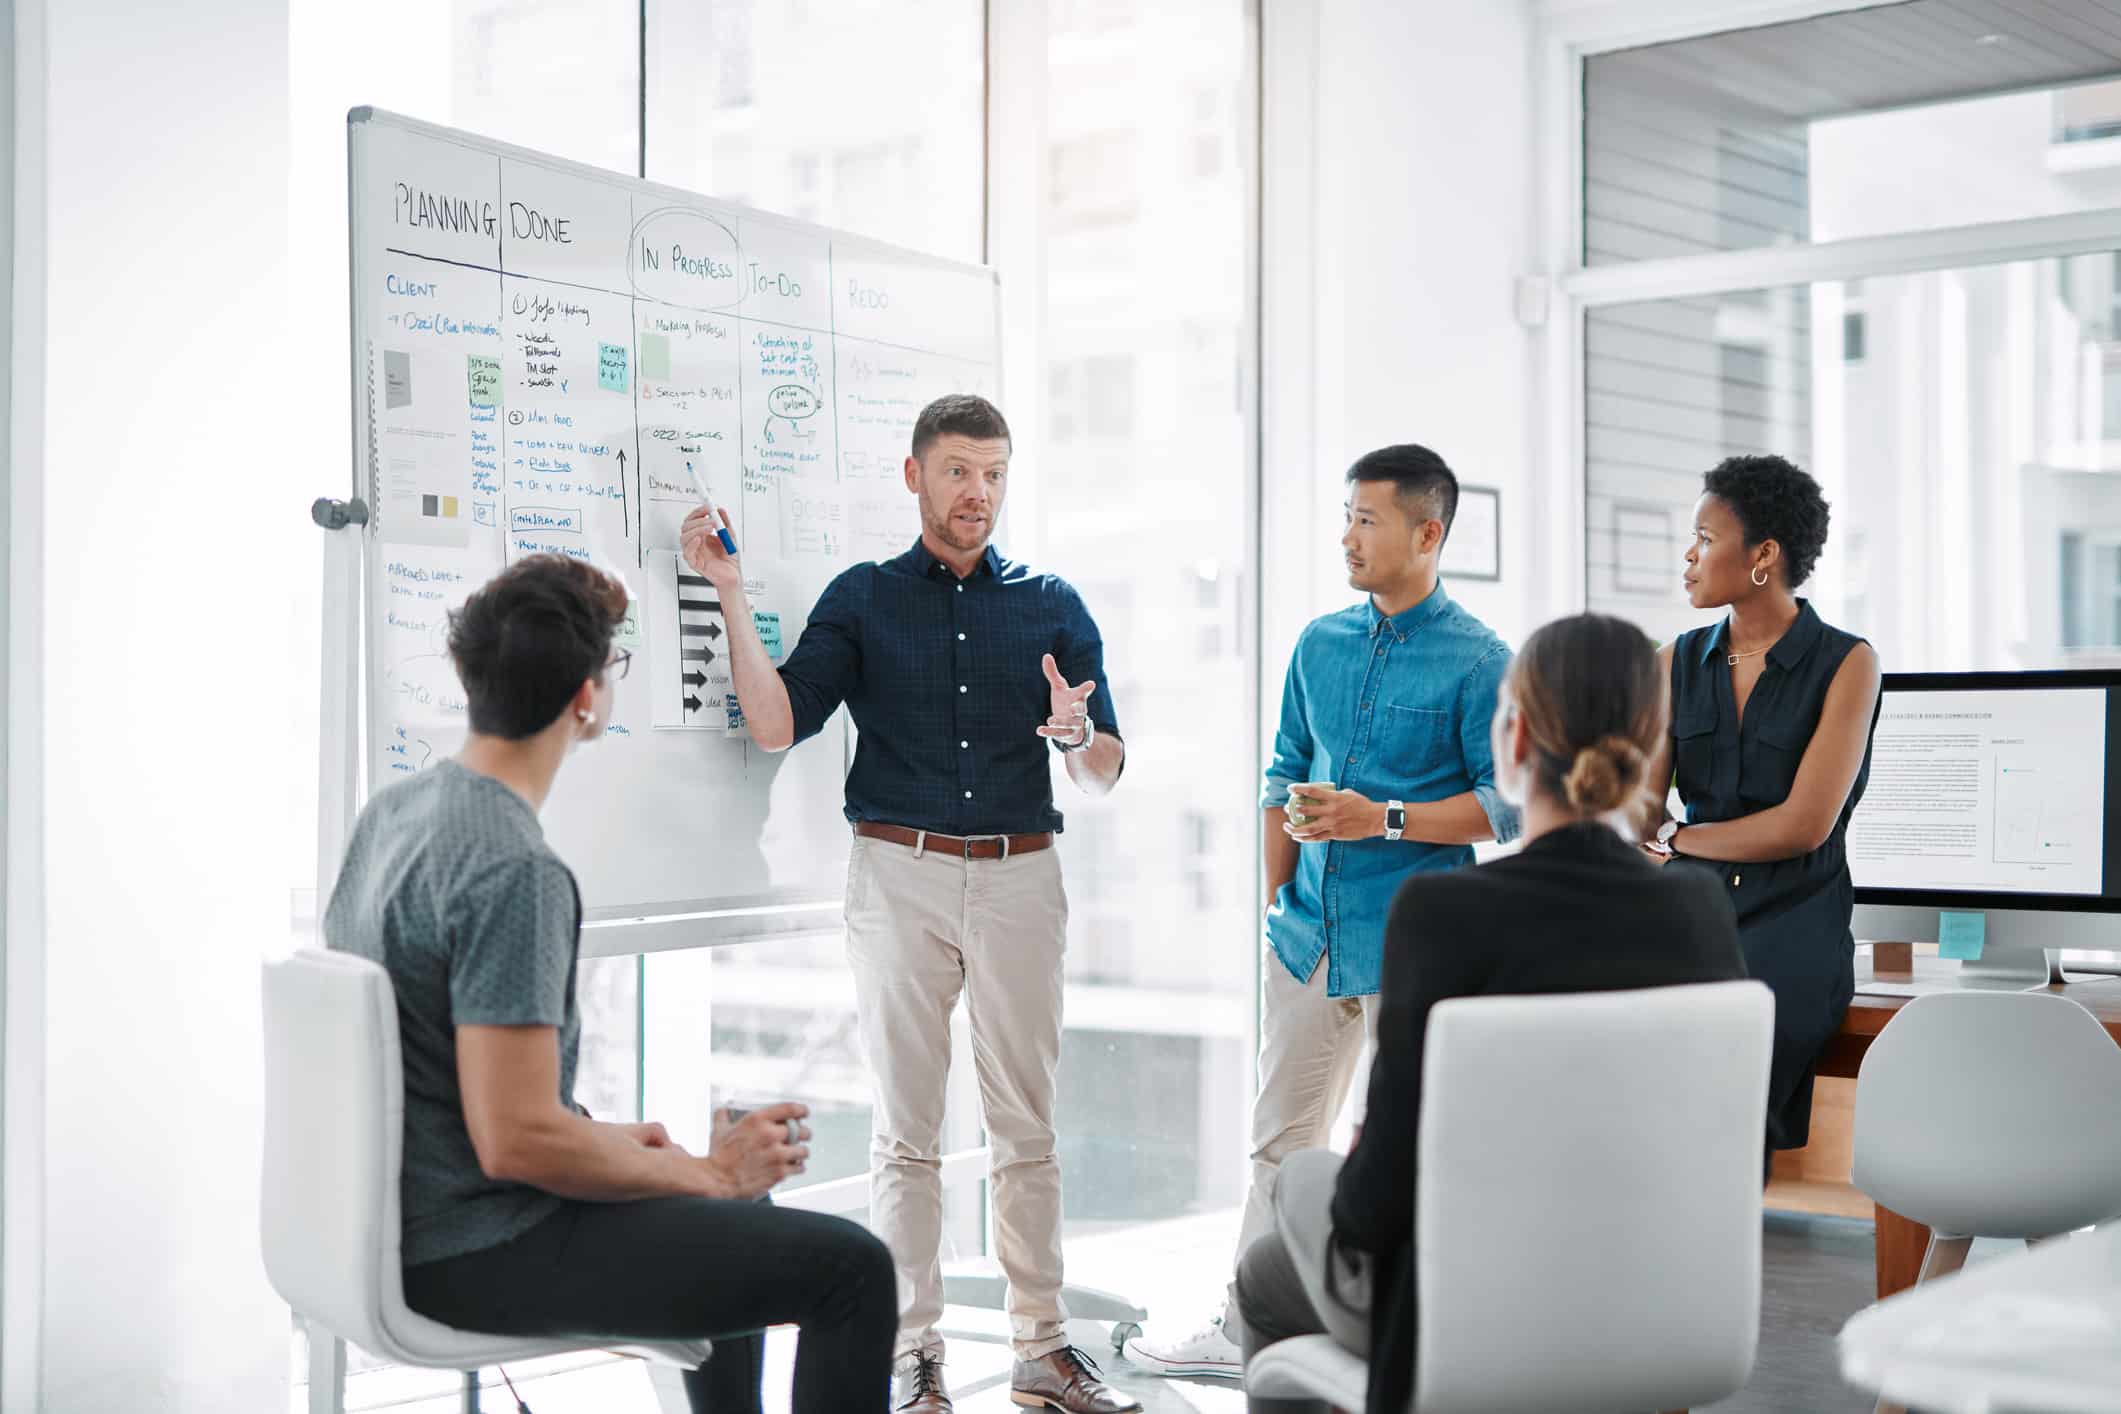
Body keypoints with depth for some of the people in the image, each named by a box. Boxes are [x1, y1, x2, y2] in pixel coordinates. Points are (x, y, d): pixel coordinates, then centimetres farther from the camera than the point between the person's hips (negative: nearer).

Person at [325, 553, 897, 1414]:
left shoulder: (391, 811, 5)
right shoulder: (517, 873, -25)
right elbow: (517, 1141, -28)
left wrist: (602, 1135, 14)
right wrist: (710, 1170, -15)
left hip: (407, 1212, 10)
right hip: (477, 1259, -10)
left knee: (734, 1198, 29)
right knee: (850, 1268, -9)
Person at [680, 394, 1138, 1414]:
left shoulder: (1053, 607, 11)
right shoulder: (861, 599, 8)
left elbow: (1104, 777, 8)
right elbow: (777, 723, -3)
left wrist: (1078, 735, -14)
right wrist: (732, 596, -9)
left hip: (1021, 877, 1)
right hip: (901, 877, -1)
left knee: (1027, 1125, 4)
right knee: (906, 1127, 2)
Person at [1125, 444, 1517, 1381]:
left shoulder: (1479, 662, -8)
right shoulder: (1320, 644, 9)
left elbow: (1504, 804, -10)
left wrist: (1382, 820, -18)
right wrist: (1277, 897, 12)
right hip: (1309, 931, 6)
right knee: (1280, 1136, 13)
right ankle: (1248, 1329, 24)